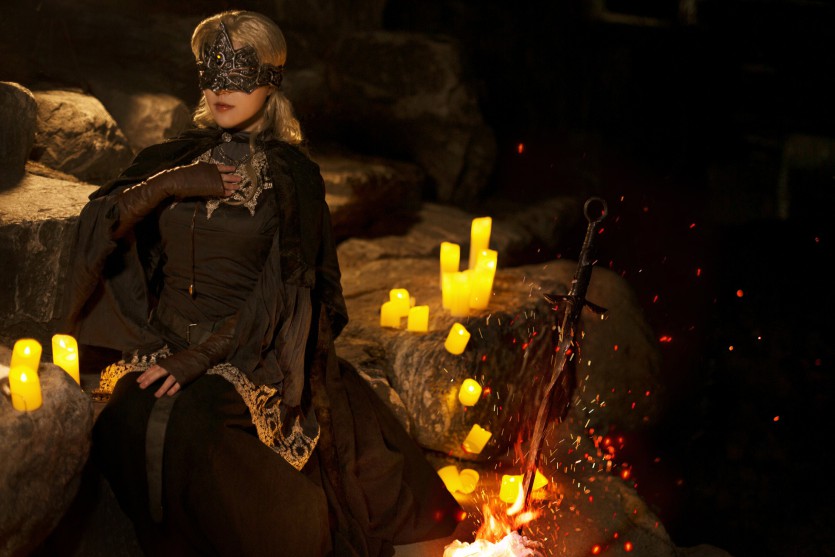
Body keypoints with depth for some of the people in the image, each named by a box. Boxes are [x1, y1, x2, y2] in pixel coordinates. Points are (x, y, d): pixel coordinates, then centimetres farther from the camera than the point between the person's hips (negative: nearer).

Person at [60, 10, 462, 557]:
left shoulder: (292, 176, 0)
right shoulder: (175, 158, 12)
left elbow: (283, 289, -8)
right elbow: (98, 225, 3)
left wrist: (205, 355, -17)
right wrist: (167, 185, -11)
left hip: (250, 349, -4)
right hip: (163, 341, 4)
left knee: (192, 424, -34)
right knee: (124, 424, -27)